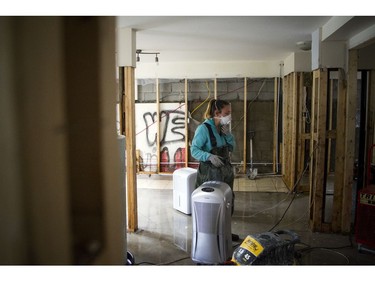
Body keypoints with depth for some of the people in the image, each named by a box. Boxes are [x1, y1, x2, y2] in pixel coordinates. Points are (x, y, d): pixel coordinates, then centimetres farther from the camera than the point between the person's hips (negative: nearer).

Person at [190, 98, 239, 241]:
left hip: (226, 171, 8)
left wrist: (228, 134, -4)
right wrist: (209, 156, -33)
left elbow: (231, 148, 12)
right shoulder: (204, 128, -16)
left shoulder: (223, 127, 6)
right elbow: (194, 149, -18)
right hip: (210, 172, -8)